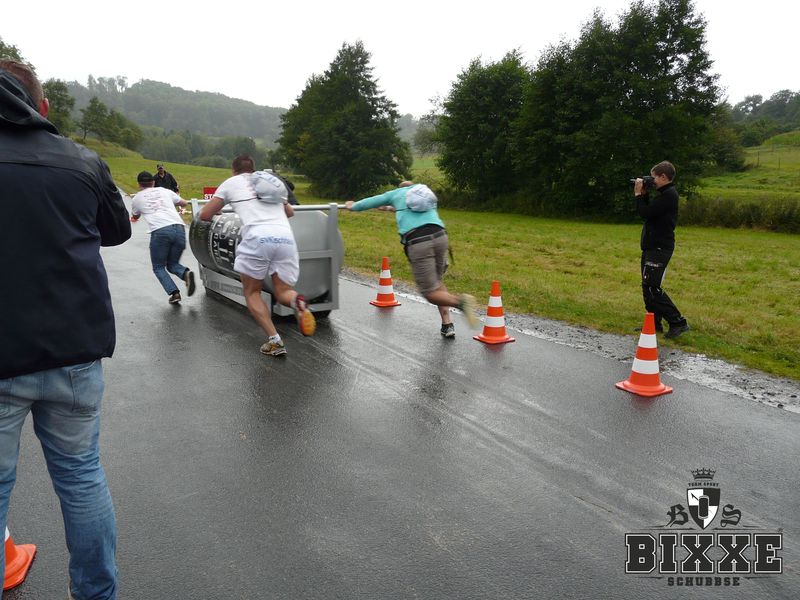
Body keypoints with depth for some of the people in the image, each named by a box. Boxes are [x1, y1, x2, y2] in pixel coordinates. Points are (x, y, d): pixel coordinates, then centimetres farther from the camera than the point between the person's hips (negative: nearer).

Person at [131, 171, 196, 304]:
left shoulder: (137, 198, 20)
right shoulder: (164, 191, 23)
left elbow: (135, 216, 40)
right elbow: (184, 203, 36)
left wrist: (133, 218, 64)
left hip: (160, 231, -3)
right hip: (179, 228, 3)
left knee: (158, 268, 14)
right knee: (172, 264, 19)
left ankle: (174, 293, -8)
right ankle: (186, 273, -15)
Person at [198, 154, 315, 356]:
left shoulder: (231, 183, 20)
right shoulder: (274, 182, 30)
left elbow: (204, 215, 22)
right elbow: (290, 212, 44)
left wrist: (215, 211, 45)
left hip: (257, 238, -3)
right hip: (286, 238, 3)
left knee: (252, 292, 15)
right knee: (283, 291, 14)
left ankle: (274, 340, -1)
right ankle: (297, 301, -23)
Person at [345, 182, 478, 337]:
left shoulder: (396, 193, 24)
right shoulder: (427, 192, 34)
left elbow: (371, 201, 36)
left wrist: (353, 206, 55)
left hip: (418, 242, -4)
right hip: (439, 236, 4)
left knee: (431, 293, 0)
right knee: (436, 282, 23)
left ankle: (460, 301, -28)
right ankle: (447, 324, 12)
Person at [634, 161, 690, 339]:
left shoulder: (668, 195, -16)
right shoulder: (664, 194, 15)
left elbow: (645, 213, -20)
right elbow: (648, 211, 19)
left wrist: (638, 194, -8)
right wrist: (644, 194, 9)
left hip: (659, 249, -10)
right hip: (653, 247, 10)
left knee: (652, 287, -13)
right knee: (648, 287, 12)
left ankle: (678, 322, -9)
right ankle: (654, 323, 19)